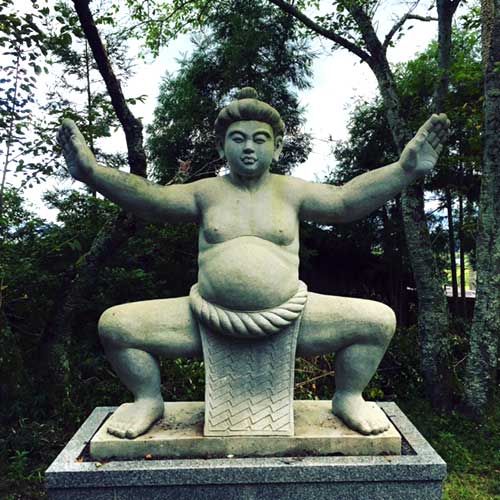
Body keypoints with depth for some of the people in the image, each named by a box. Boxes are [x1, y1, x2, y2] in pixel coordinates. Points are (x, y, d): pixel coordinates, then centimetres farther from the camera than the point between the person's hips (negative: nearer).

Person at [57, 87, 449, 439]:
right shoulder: (207, 192, 5)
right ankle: (149, 401, 14)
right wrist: (92, 171, -22)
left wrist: (406, 170, -20)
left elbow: (346, 200, -7)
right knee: (115, 324, -9)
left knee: (379, 319, -11)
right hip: (210, 317, 1)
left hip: (287, 316, 0)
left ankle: (348, 399, 13)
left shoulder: (291, 191, 5)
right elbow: (152, 198, -8)